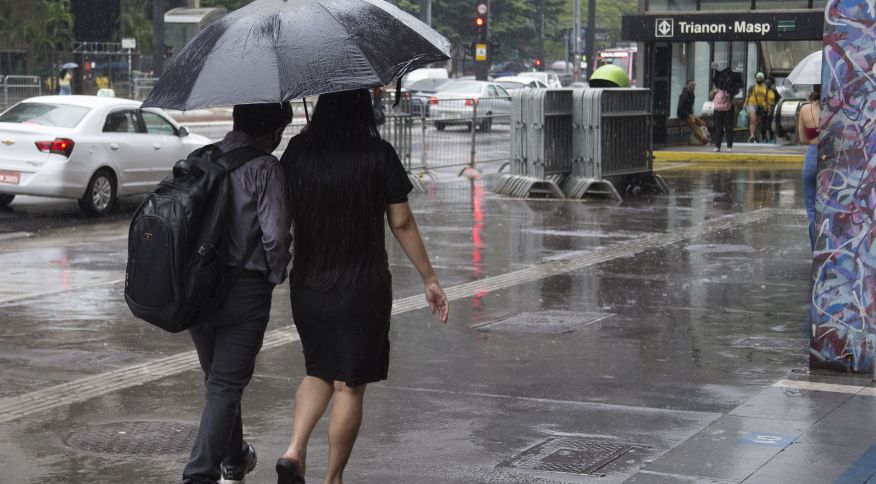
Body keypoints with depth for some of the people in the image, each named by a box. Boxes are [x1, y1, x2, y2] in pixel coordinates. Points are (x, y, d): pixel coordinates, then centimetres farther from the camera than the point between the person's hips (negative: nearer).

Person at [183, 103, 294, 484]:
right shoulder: (265, 168, -13)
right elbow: (275, 235, -20)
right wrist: (275, 275, -2)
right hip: (245, 290, -6)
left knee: (218, 379, 22)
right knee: (226, 387, -1)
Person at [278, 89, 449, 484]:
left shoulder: (298, 150, 0)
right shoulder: (378, 155, -8)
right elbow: (402, 223, -6)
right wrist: (430, 280, 3)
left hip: (307, 284, 3)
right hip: (363, 286, -3)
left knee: (318, 372, 21)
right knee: (349, 384, 7)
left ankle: (294, 450, 1)